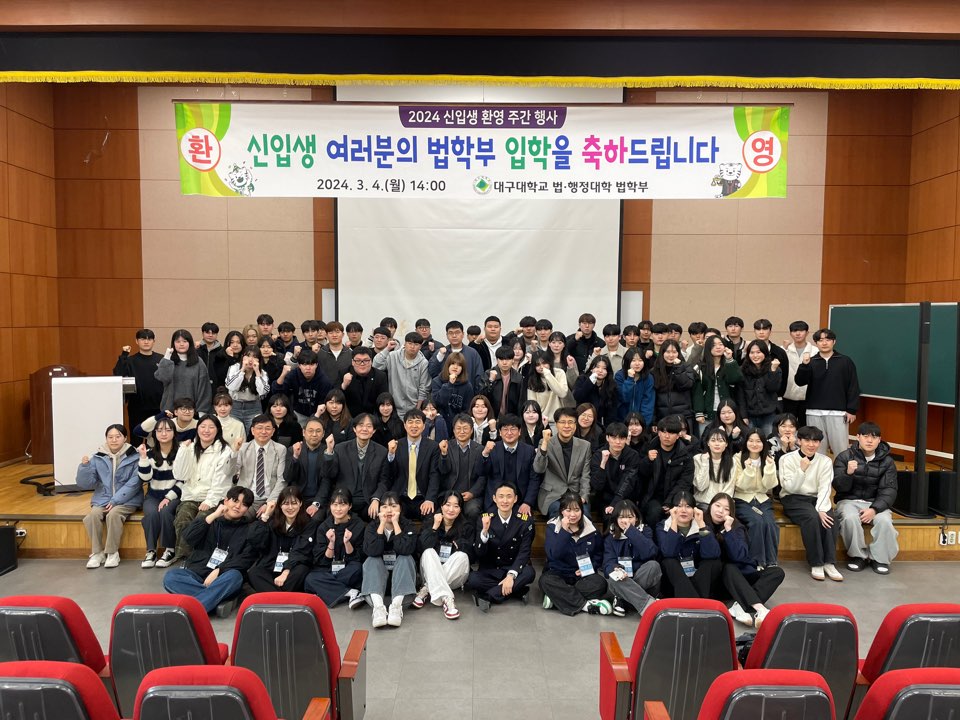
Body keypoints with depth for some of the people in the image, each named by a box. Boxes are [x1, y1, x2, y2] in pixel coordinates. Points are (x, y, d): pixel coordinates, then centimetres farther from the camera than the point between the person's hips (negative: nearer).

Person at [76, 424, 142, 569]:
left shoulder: (134, 457, -4)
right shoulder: (98, 458, 6)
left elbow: (134, 483, -11)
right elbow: (85, 484, 3)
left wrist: (115, 500, -19)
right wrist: (85, 466, -15)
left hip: (127, 500, -3)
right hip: (102, 499, 3)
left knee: (113, 514, -32)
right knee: (92, 515, -26)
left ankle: (112, 552, -14)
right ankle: (97, 552, -8)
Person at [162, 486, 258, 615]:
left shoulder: (248, 530, 9)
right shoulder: (209, 520, 15)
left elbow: (246, 559, -4)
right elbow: (189, 539, -3)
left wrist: (218, 571, -17)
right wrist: (213, 516, -7)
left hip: (222, 580, -2)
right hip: (196, 574, 2)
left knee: (234, 576, -35)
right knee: (170, 576, -27)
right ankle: (219, 599, -33)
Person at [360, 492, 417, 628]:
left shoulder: (407, 525, -6)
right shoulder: (372, 526, -3)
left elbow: (406, 550, -26)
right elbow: (372, 551, -23)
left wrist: (395, 523, -24)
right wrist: (382, 524, -23)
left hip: (401, 572, -1)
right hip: (378, 572, 1)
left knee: (406, 558, -28)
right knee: (371, 561, -26)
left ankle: (397, 605, -42)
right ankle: (378, 606, -45)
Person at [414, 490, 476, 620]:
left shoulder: (467, 527, 1)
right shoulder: (429, 523, 3)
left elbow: (472, 555, -7)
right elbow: (423, 548, -14)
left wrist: (460, 544, -20)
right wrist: (435, 527, -15)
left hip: (455, 576, 0)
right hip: (431, 574, 0)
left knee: (462, 555, -28)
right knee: (429, 552, -27)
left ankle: (427, 590, -29)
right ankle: (446, 598, -44)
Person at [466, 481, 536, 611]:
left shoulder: (525, 521, -6)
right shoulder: (484, 519, -5)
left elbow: (524, 552, -11)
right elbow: (479, 553, -11)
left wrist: (511, 575, -26)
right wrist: (485, 530, -29)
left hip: (514, 568, 1)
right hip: (489, 570, 0)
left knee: (529, 572, -31)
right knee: (472, 580, -30)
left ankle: (487, 596, -23)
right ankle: (516, 590, -18)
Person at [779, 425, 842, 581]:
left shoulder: (825, 461, 4)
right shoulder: (787, 459, -4)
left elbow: (824, 488, -6)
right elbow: (790, 488, -10)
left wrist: (821, 509, -22)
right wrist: (802, 469, -22)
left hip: (816, 499, 3)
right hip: (793, 500, -3)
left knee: (829, 517, -30)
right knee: (812, 517, -33)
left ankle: (829, 563, -24)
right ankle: (816, 564, -26)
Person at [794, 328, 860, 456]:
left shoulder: (845, 361, 4)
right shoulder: (811, 362, 6)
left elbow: (853, 387, 3)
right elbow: (800, 382, -6)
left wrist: (852, 410, -3)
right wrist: (804, 365, -22)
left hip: (838, 413, -1)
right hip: (814, 413, 2)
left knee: (841, 448, -1)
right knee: (817, 448, 8)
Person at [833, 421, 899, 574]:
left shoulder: (887, 462, 3)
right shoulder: (844, 457, -2)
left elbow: (889, 491, -3)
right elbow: (839, 487, -8)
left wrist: (874, 509, -20)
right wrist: (848, 473, -30)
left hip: (875, 503, 1)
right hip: (849, 500, -1)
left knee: (884, 521, -29)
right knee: (850, 518, -33)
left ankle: (880, 558, -7)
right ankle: (858, 555, -11)